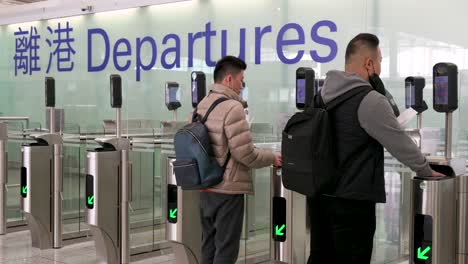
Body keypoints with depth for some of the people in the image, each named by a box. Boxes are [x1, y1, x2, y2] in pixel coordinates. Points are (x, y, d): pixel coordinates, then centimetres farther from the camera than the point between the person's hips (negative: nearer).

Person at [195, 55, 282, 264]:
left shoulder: (201, 107, 10)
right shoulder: (232, 107, -17)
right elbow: (244, 153, -19)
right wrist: (271, 158, -3)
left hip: (205, 187, 8)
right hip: (228, 190, -8)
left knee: (208, 246, 14)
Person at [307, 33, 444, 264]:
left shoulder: (325, 93, 8)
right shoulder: (369, 100, -16)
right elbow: (400, 143, -9)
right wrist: (426, 171, 4)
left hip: (319, 194, 8)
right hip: (352, 201, -8)